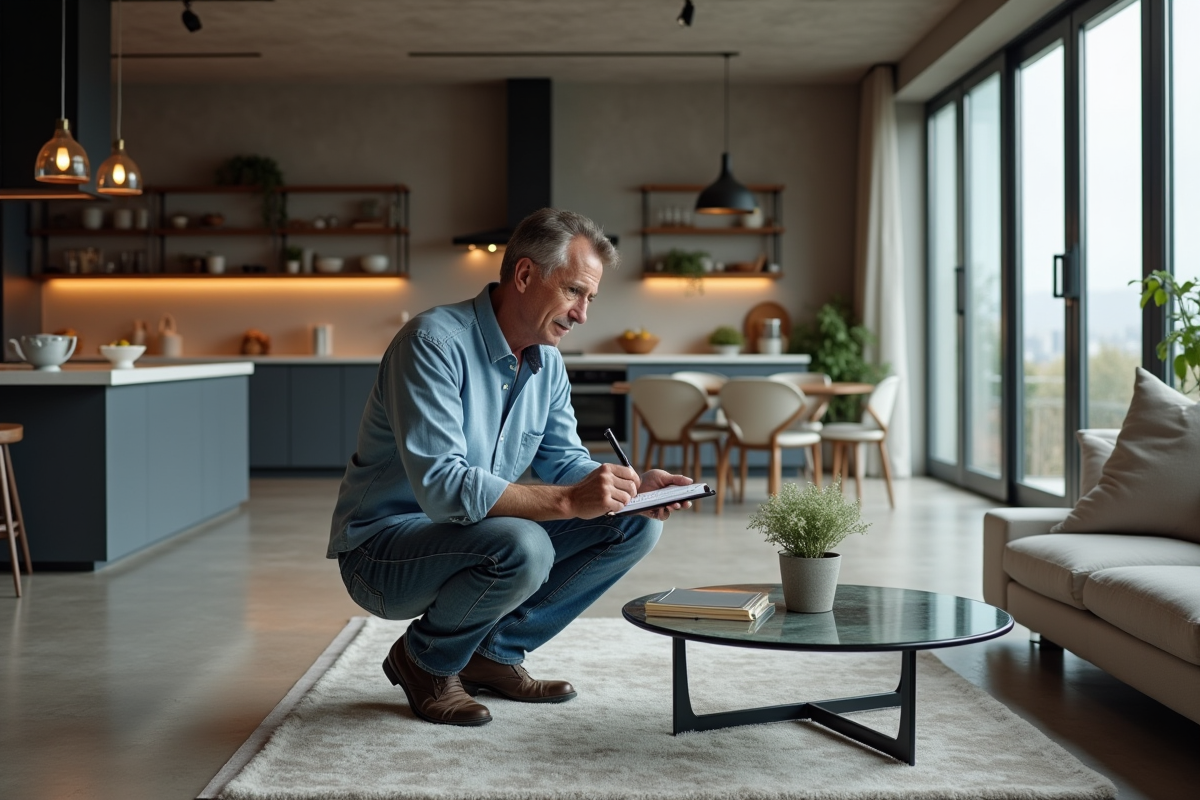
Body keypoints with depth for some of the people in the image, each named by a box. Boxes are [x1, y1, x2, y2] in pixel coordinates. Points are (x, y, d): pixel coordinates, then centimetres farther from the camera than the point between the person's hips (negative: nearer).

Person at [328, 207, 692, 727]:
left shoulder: (546, 362, 3)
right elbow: (441, 486, -33)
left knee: (635, 524, -3)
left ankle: (493, 653, 6)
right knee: (522, 548, -37)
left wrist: (634, 486, -14)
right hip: (383, 547, -8)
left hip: (476, 538, 8)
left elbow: (564, 462, 7)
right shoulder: (435, 343, -24)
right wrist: (568, 502, -38)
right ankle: (424, 660, -5)